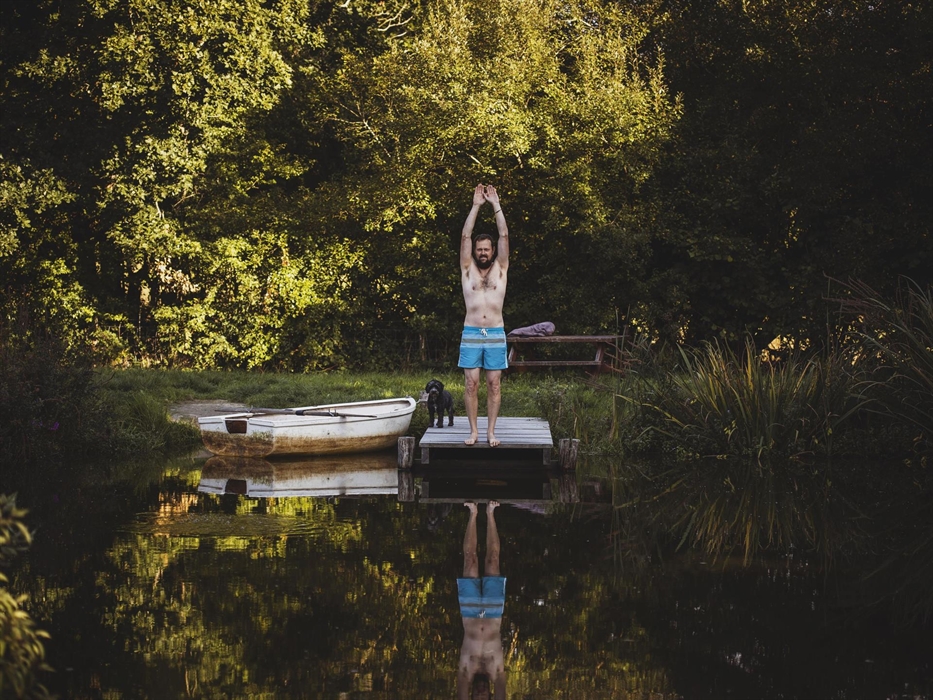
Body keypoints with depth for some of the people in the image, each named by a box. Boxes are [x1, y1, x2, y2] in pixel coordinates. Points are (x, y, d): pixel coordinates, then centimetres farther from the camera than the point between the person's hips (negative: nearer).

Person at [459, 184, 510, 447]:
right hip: (471, 334, 0)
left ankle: (491, 431, 5)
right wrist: (476, 205, 0)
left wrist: (496, 204, 1)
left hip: (495, 335, 0)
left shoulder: (500, 269, 8)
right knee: (471, 384, -1)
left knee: (494, 384, 0)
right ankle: (473, 430, 5)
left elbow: (504, 236, 2)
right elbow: (465, 236, 2)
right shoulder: (467, 269, 8)